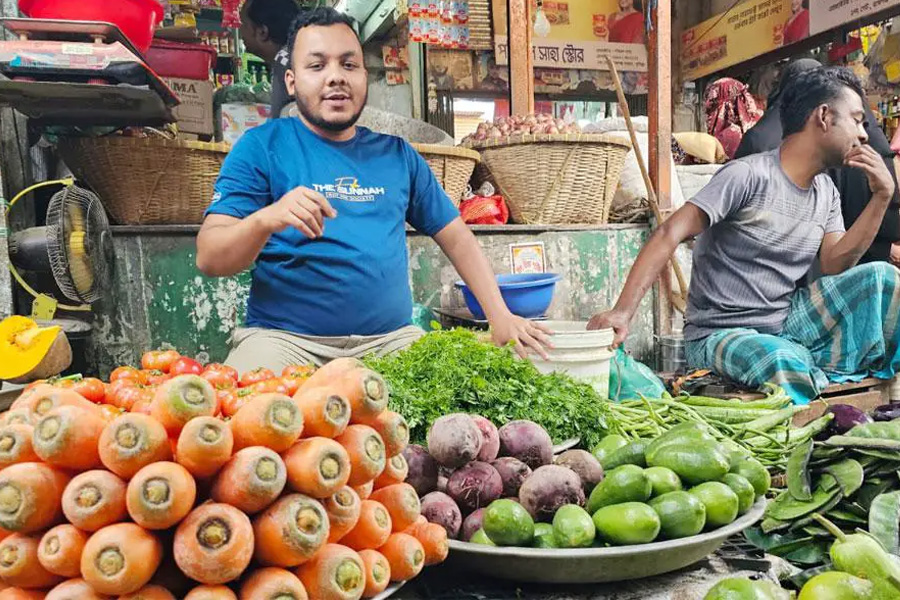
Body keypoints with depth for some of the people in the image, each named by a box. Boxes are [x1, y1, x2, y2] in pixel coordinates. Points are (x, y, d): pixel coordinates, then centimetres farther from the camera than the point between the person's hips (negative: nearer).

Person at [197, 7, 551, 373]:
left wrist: (500, 316, 8)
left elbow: (456, 237, 17)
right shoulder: (262, 146, 2)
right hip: (284, 338, -3)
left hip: (392, 338, 4)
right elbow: (208, 258, -5)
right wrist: (267, 219, -26)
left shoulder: (397, 154, 13)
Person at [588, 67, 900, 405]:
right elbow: (671, 234, -23)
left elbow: (834, 267, 4)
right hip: (722, 335, -7)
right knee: (785, 364, -39)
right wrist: (623, 310, -34)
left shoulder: (827, 192, 14)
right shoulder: (748, 175, -14)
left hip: (787, 323, 8)